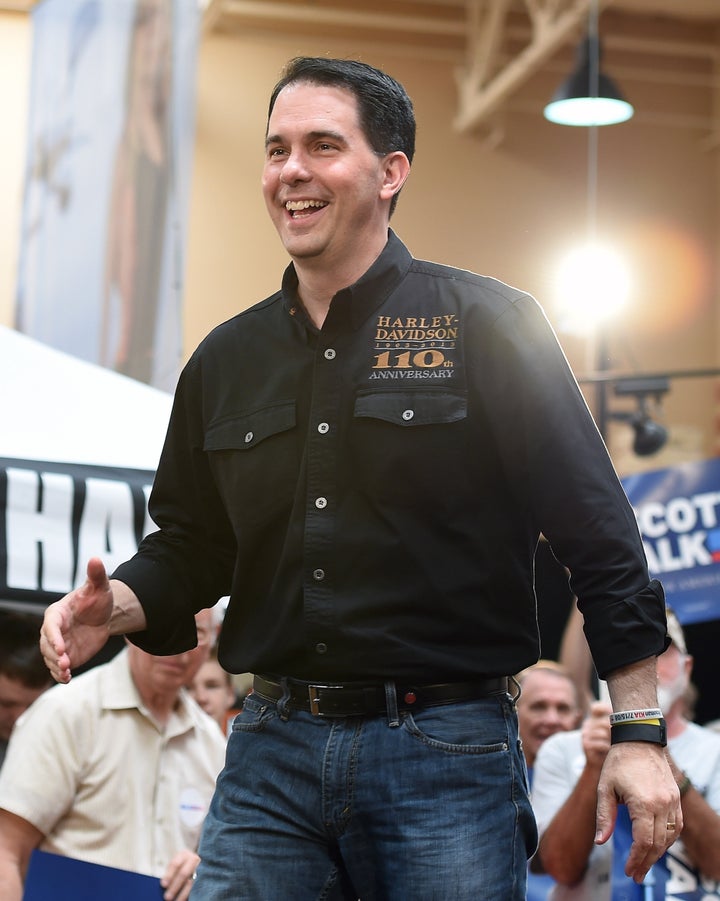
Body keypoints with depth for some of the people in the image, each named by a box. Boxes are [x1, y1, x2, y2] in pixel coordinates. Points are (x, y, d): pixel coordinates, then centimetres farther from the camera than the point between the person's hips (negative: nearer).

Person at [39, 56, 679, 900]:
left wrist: (638, 732, -7)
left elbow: (599, 540, -3)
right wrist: (114, 603, -2)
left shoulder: (488, 325, -2)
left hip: (445, 751, -4)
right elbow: (191, 547, 20)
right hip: (271, 752, 4)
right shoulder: (227, 361, 12)